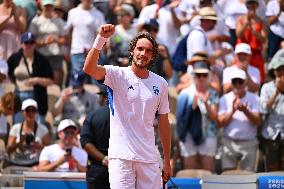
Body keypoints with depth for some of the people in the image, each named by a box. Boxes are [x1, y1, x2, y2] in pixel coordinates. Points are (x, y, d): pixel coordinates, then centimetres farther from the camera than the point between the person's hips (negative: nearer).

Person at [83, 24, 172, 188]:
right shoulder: (118, 75, -1)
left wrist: (167, 161, 14)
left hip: (149, 158, 4)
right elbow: (89, 69, -20)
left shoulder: (161, 84, 10)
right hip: (121, 156, -4)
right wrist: (101, 38, -32)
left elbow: (164, 124, 15)